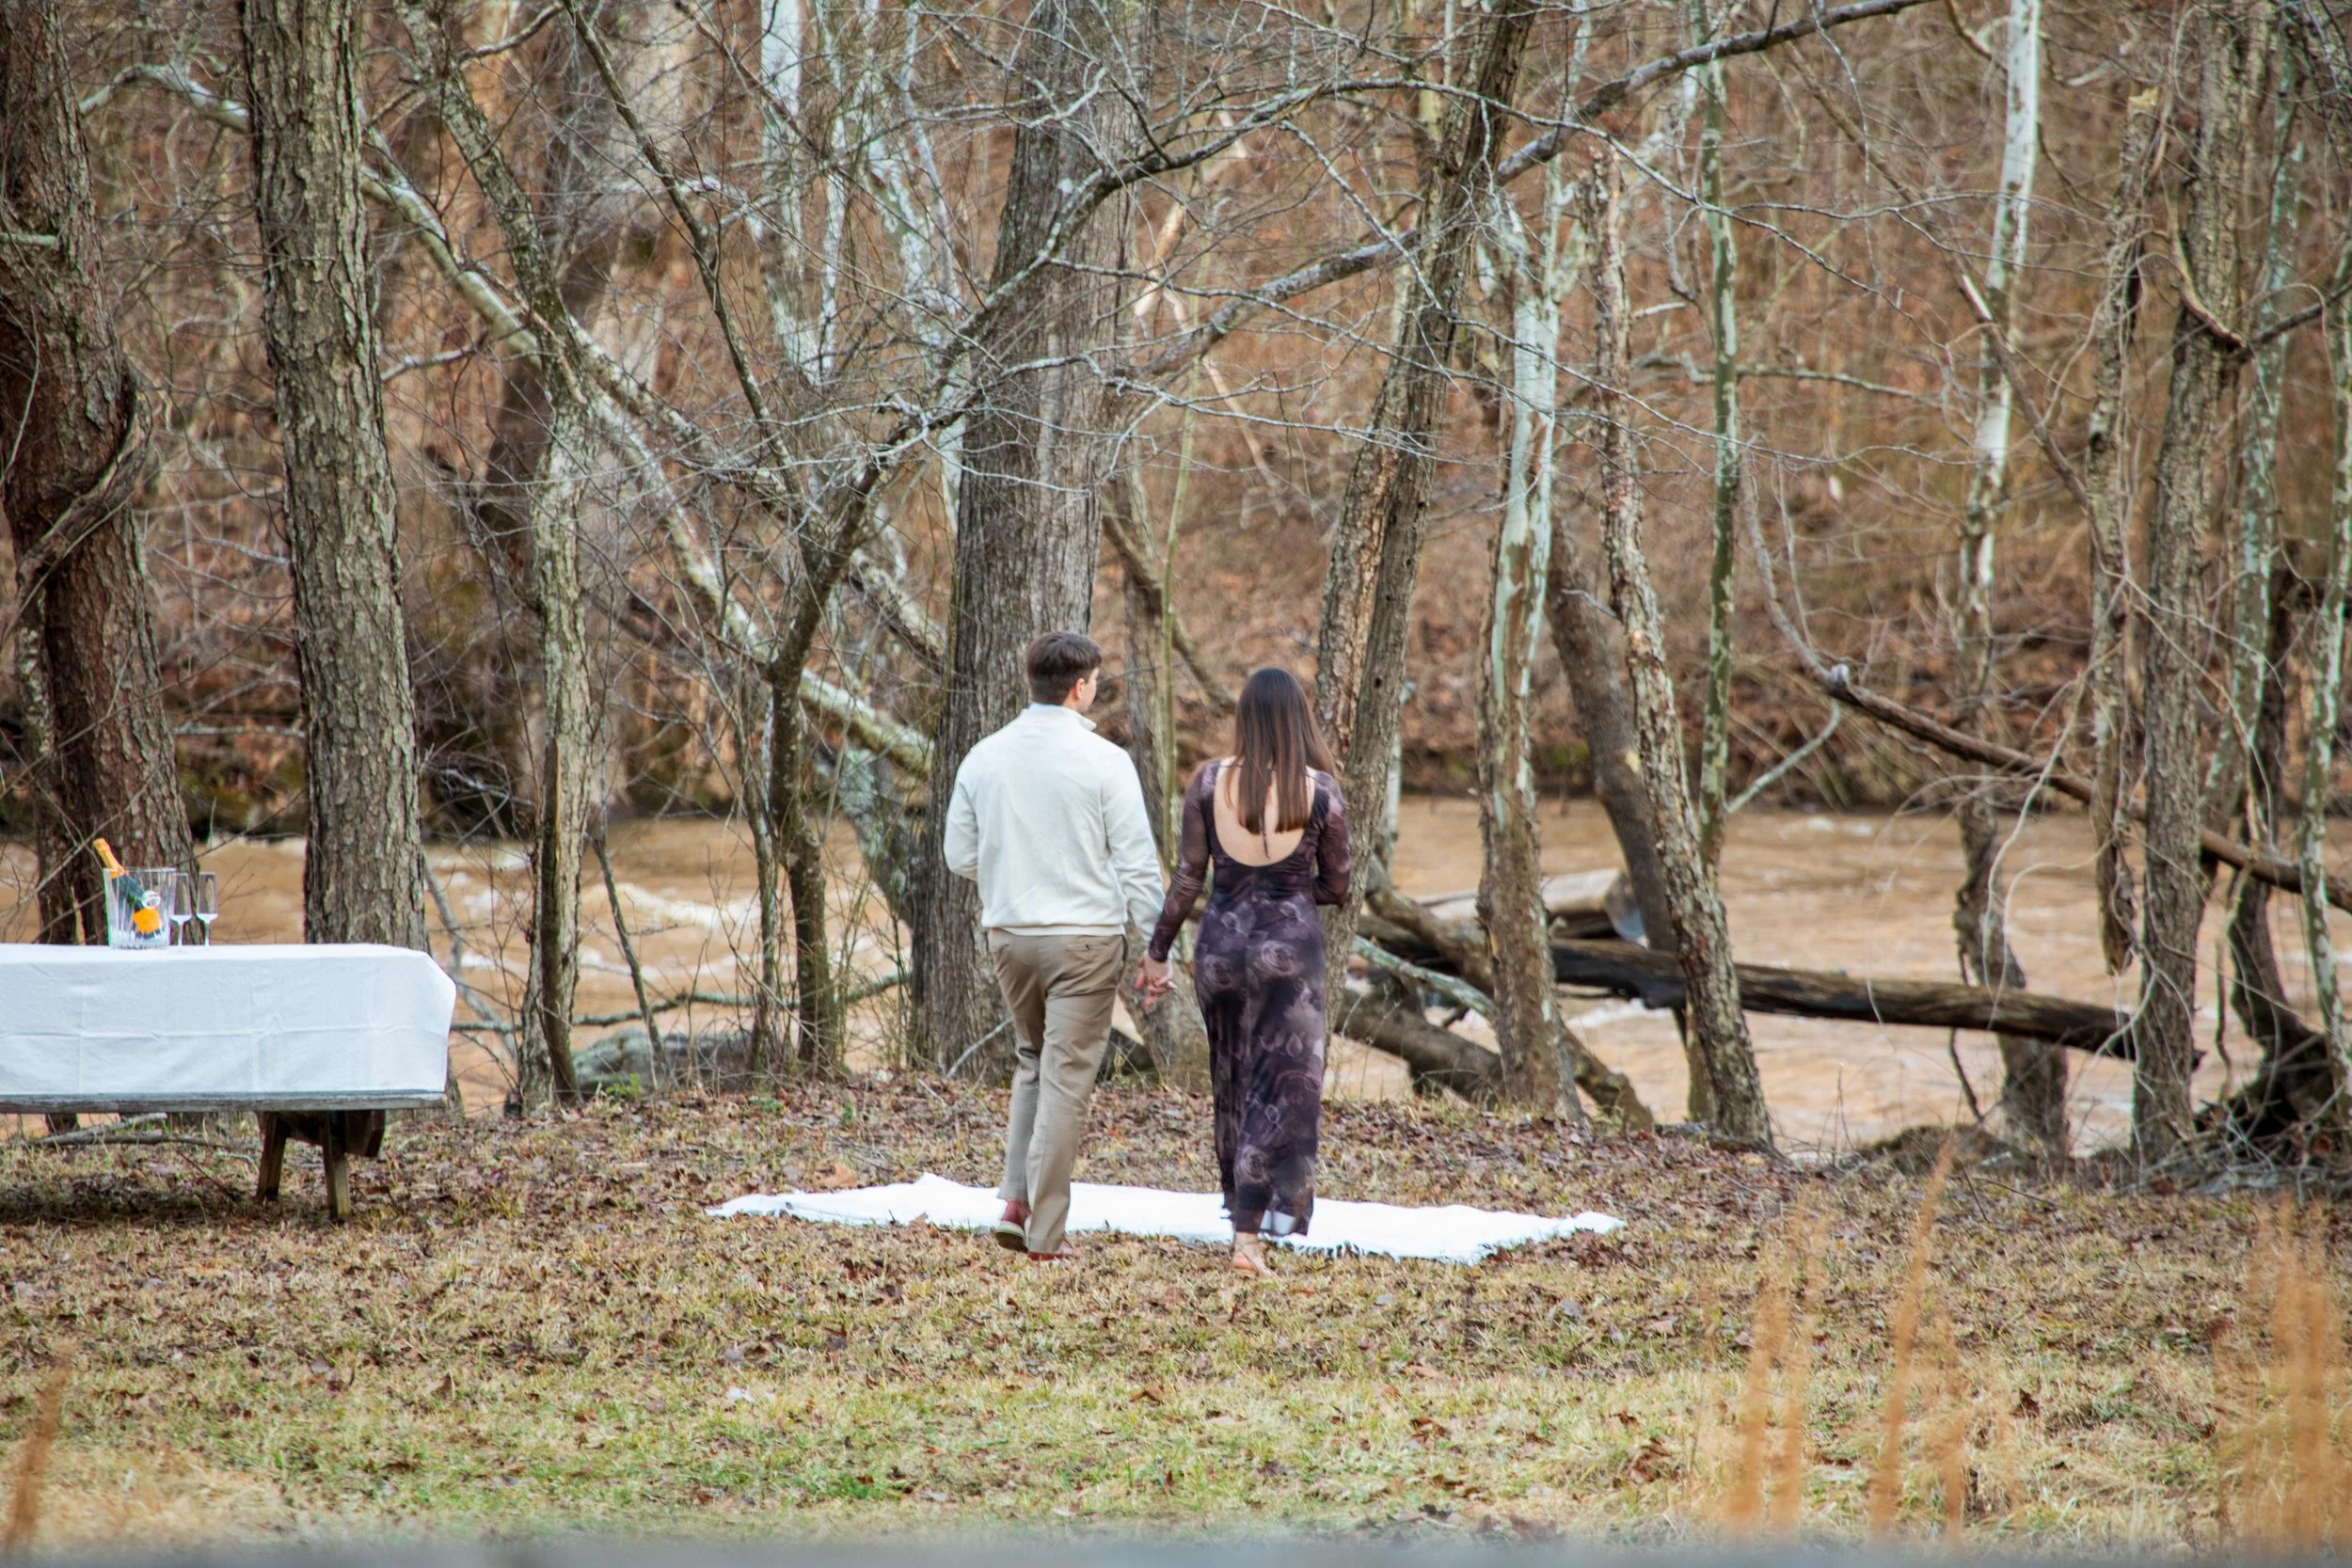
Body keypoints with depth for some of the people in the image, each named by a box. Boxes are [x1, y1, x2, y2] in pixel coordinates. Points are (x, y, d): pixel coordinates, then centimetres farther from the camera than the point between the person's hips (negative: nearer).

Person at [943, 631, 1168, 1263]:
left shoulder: (986, 757, 1)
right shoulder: (1105, 762, -11)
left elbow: (960, 856, 6)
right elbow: (1137, 862, -10)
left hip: (1009, 933, 4)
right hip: (1086, 936, -4)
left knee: (1032, 1060, 23)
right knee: (1067, 1078, 1)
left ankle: (1017, 1203, 10)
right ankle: (1045, 1233, 1)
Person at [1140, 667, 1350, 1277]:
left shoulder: (1209, 782, -3)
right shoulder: (1320, 792, -6)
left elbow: (1187, 877, -2)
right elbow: (1334, 888, 2)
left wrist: (1157, 952, 5)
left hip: (1222, 938, 2)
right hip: (1290, 943, -2)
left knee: (1231, 1081, 20)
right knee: (1281, 1086, 0)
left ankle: (1241, 1204, 33)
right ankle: (1250, 1233, -10)